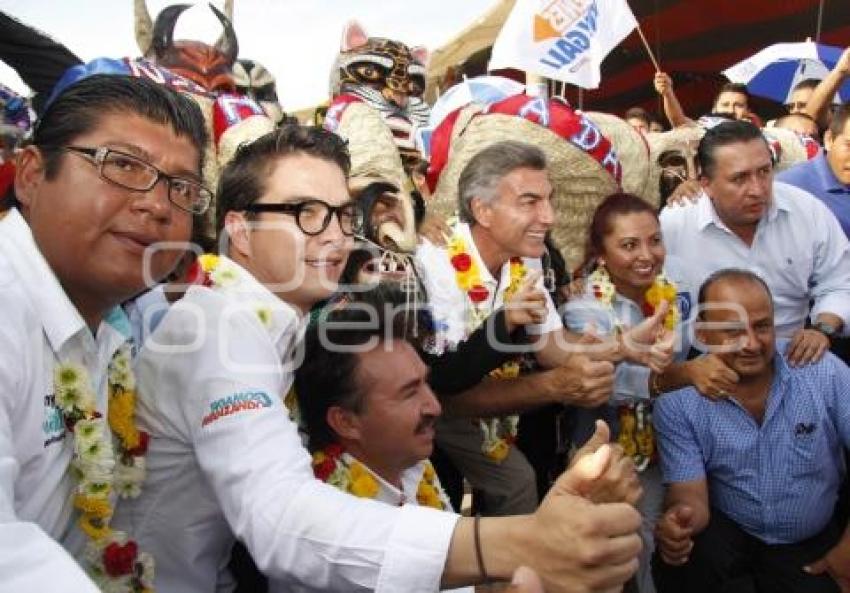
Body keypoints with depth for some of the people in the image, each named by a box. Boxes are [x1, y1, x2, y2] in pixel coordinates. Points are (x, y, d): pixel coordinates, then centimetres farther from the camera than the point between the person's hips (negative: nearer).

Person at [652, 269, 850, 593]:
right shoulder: (676, 401, -15)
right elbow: (690, 493, -14)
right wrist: (682, 516, -38)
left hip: (815, 543, 1)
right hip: (728, 533, -1)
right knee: (679, 566, -27)